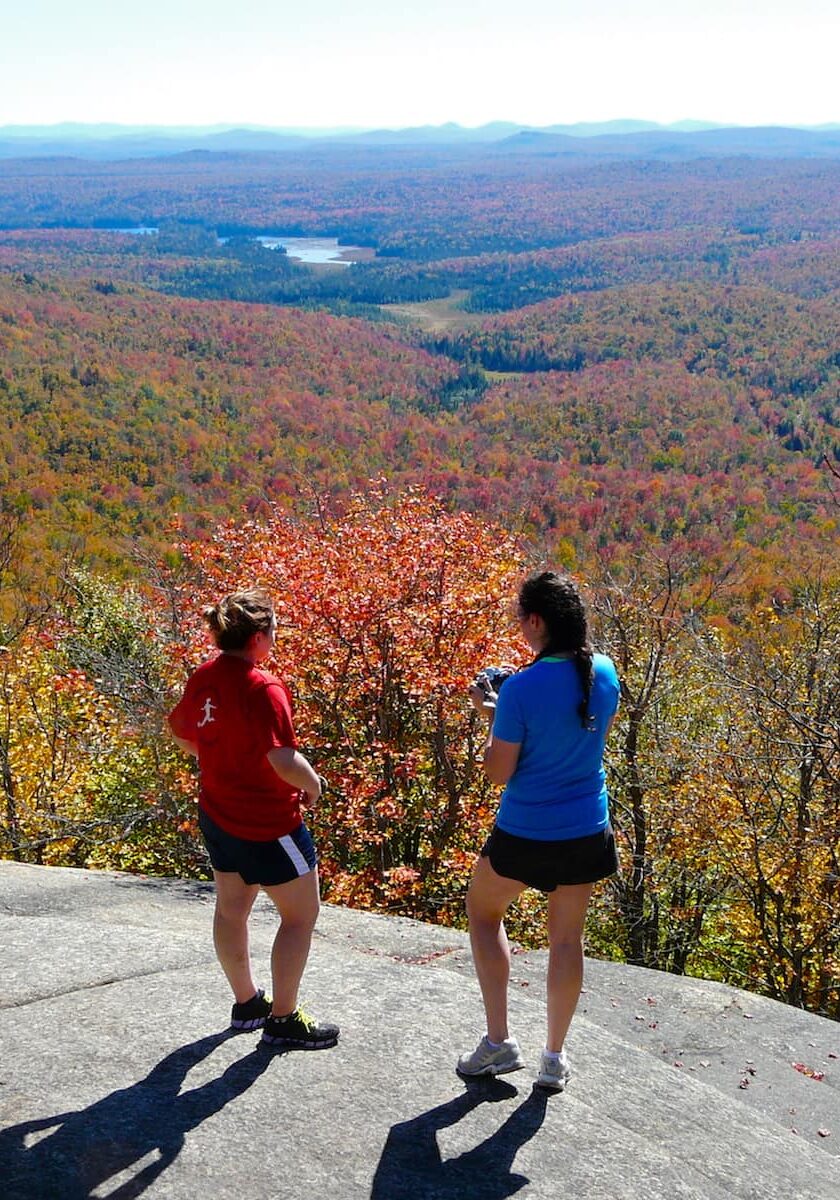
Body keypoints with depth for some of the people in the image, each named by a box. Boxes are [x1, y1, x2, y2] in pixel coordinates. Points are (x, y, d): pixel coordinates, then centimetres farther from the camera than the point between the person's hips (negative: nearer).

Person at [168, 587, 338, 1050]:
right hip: (268, 823, -9)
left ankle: (247, 1002, 40)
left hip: (217, 815, 9)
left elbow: (181, 731, 13)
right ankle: (283, 1020, 15)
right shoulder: (263, 689, -26)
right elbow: (282, 759, -34)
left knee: (231, 909, 22)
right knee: (301, 915, 8)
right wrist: (312, 783, -15)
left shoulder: (203, 676, -2)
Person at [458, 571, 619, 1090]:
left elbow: (498, 772, -16)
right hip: (586, 830, 5)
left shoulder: (522, 689, -24)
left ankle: (499, 1041, 20)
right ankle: (556, 1057, 28)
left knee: (483, 912, 21)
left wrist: (491, 715, -1)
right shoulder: (604, 672, -6)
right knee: (568, 937, 17)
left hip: (526, 833, -4)